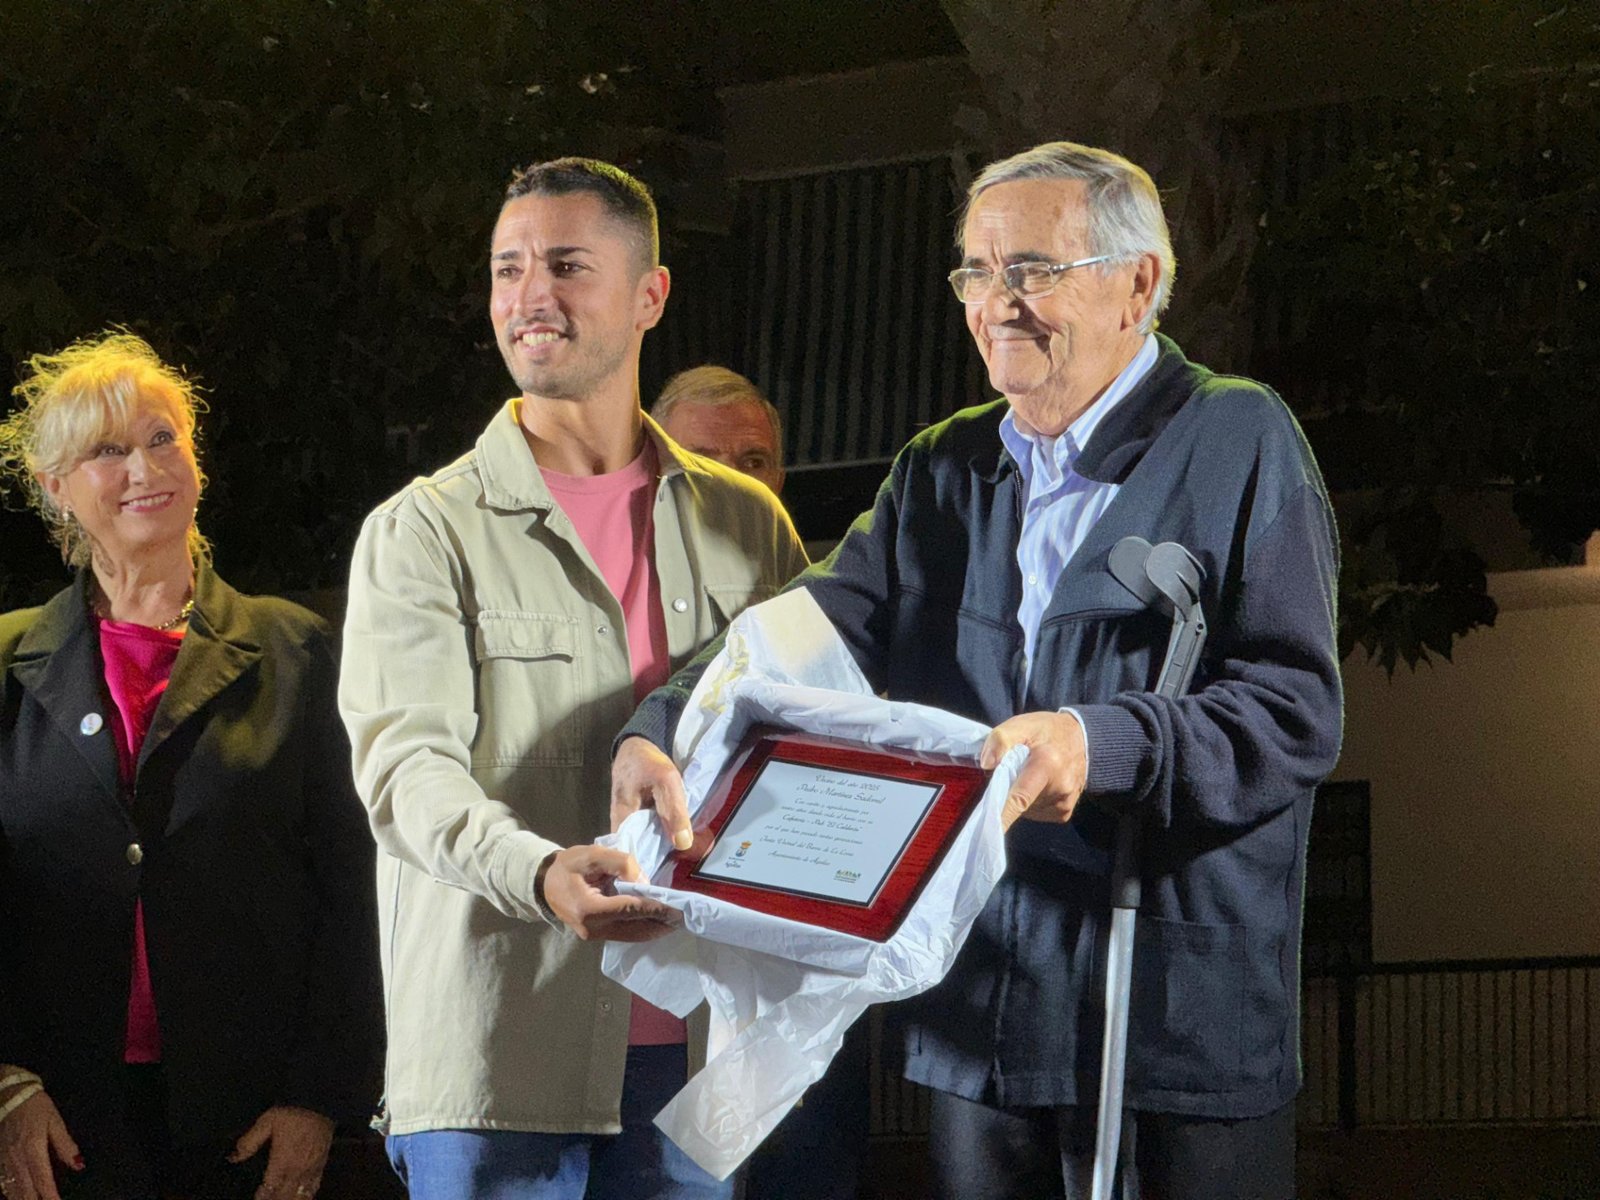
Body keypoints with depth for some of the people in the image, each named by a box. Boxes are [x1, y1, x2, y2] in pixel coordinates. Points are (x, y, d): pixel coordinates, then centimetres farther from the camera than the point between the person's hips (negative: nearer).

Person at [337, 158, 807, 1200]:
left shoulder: (747, 525, 15)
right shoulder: (422, 533, 4)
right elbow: (404, 764, -9)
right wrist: (539, 872, -29)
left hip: (695, 1045, 3)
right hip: (497, 1054, -3)